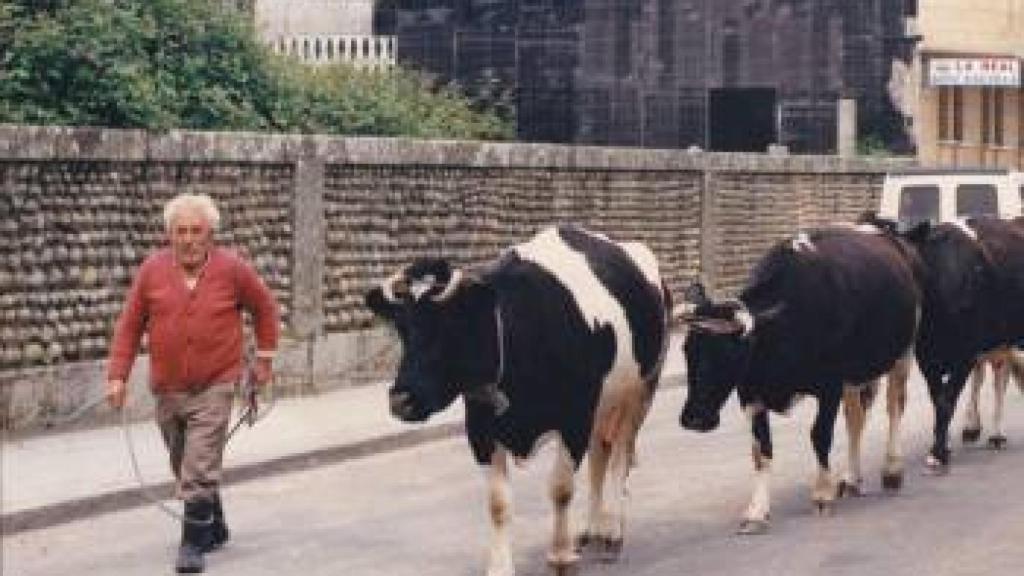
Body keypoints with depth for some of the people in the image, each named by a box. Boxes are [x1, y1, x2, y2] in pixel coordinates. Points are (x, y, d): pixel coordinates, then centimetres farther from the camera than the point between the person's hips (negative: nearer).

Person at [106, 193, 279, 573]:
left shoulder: (232, 268, -6)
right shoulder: (152, 270, -1)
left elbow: (265, 307, 10)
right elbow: (129, 325, 3)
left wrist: (264, 357, 11)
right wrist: (118, 375, -4)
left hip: (213, 388, -4)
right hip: (167, 389, 4)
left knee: (199, 471, -12)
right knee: (185, 468, 16)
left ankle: (193, 545, -8)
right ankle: (215, 529, 34)